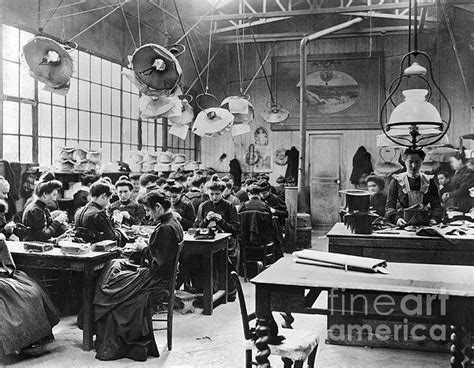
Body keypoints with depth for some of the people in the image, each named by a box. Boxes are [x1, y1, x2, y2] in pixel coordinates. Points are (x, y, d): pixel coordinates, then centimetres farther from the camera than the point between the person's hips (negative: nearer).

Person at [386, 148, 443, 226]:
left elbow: (436, 206, 8)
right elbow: (389, 206, 1)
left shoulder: (429, 182, 13)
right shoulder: (397, 181, 7)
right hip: (404, 225, -1)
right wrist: (396, 218, -19)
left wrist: (434, 219, -12)